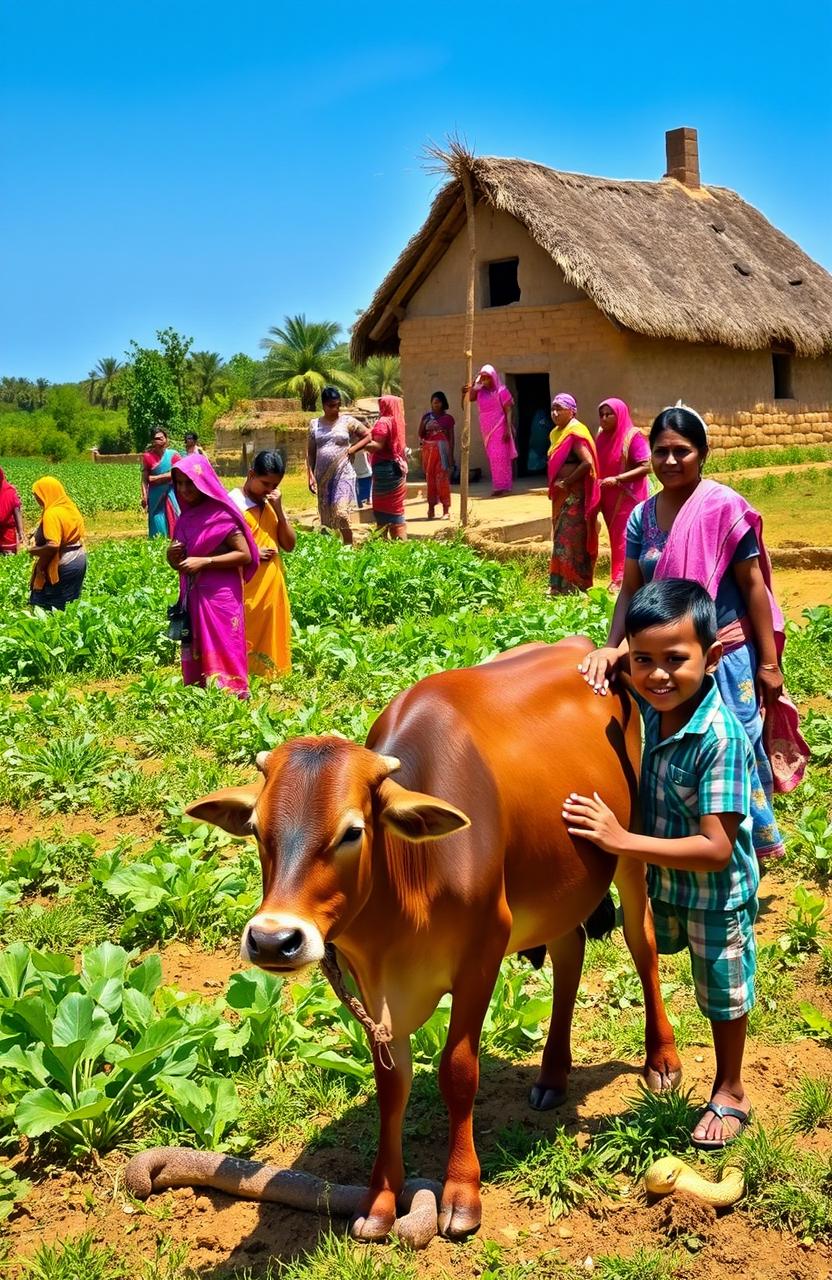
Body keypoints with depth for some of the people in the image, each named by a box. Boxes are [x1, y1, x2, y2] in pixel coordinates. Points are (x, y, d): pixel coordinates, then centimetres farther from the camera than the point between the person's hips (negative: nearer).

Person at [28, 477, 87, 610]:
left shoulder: (52, 514, -20)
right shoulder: (70, 508, 7)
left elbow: (53, 545, -28)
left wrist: (33, 550, -12)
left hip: (63, 565, -9)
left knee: (42, 606, -2)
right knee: (68, 606, 14)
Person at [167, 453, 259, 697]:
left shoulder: (221, 515, -9)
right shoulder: (185, 517, 11)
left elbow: (245, 555, -13)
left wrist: (204, 561, -18)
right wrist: (172, 557, -4)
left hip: (220, 597, -7)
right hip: (193, 598, 7)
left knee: (222, 651, -6)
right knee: (197, 652, 10)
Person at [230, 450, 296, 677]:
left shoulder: (271, 503, 11)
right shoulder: (232, 503, -7)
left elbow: (289, 545, 5)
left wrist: (278, 509, -5)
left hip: (272, 586, 6)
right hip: (245, 590, -6)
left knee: (270, 641, 9)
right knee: (245, 645, -3)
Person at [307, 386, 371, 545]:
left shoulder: (347, 421, 0)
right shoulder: (314, 424, 7)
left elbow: (368, 436, 6)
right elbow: (310, 452, 9)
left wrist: (351, 450, -5)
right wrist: (311, 475, 0)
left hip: (343, 474, -3)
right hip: (323, 476, 3)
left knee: (341, 513, -15)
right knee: (326, 515, 7)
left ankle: (348, 546, -7)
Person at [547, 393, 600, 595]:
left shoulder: (575, 433, -16)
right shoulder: (557, 433, 13)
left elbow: (588, 463, -26)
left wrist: (566, 482, -18)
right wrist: (554, 487, 9)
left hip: (574, 495, -9)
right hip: (561, 495, 9)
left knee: (569, 540, -5)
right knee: (561, 538, 13)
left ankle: (569, 586, 2)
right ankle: (560, 584, 20)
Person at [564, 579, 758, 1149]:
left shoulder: (722, 737, -36)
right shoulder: (650, 706, -16)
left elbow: (717, 849, -36)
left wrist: (622, 840, -37)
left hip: (717, 893, -5)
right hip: (664, 881, 5)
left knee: (723, 992, 19)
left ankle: (730, 1091, 42)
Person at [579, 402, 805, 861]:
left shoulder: (724, 507, -13)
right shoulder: (642, 516, 0)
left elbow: (753, 586, -10)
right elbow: (630, 590, 0)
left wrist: (768, 662, -8)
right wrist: (612, 648, -17)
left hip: (725, 656, -4)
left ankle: (753, 844, 24)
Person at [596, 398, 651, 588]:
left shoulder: (633, 436, -11)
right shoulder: (602, 437, 9)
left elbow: (646, 466, -16)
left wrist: (617, 479, -20)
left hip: (628, 497, -7)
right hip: (608, 498, 7)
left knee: (624, 538, -6)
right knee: (615, 538, 11)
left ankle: (621, 580, -4)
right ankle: (618, 579, 18)